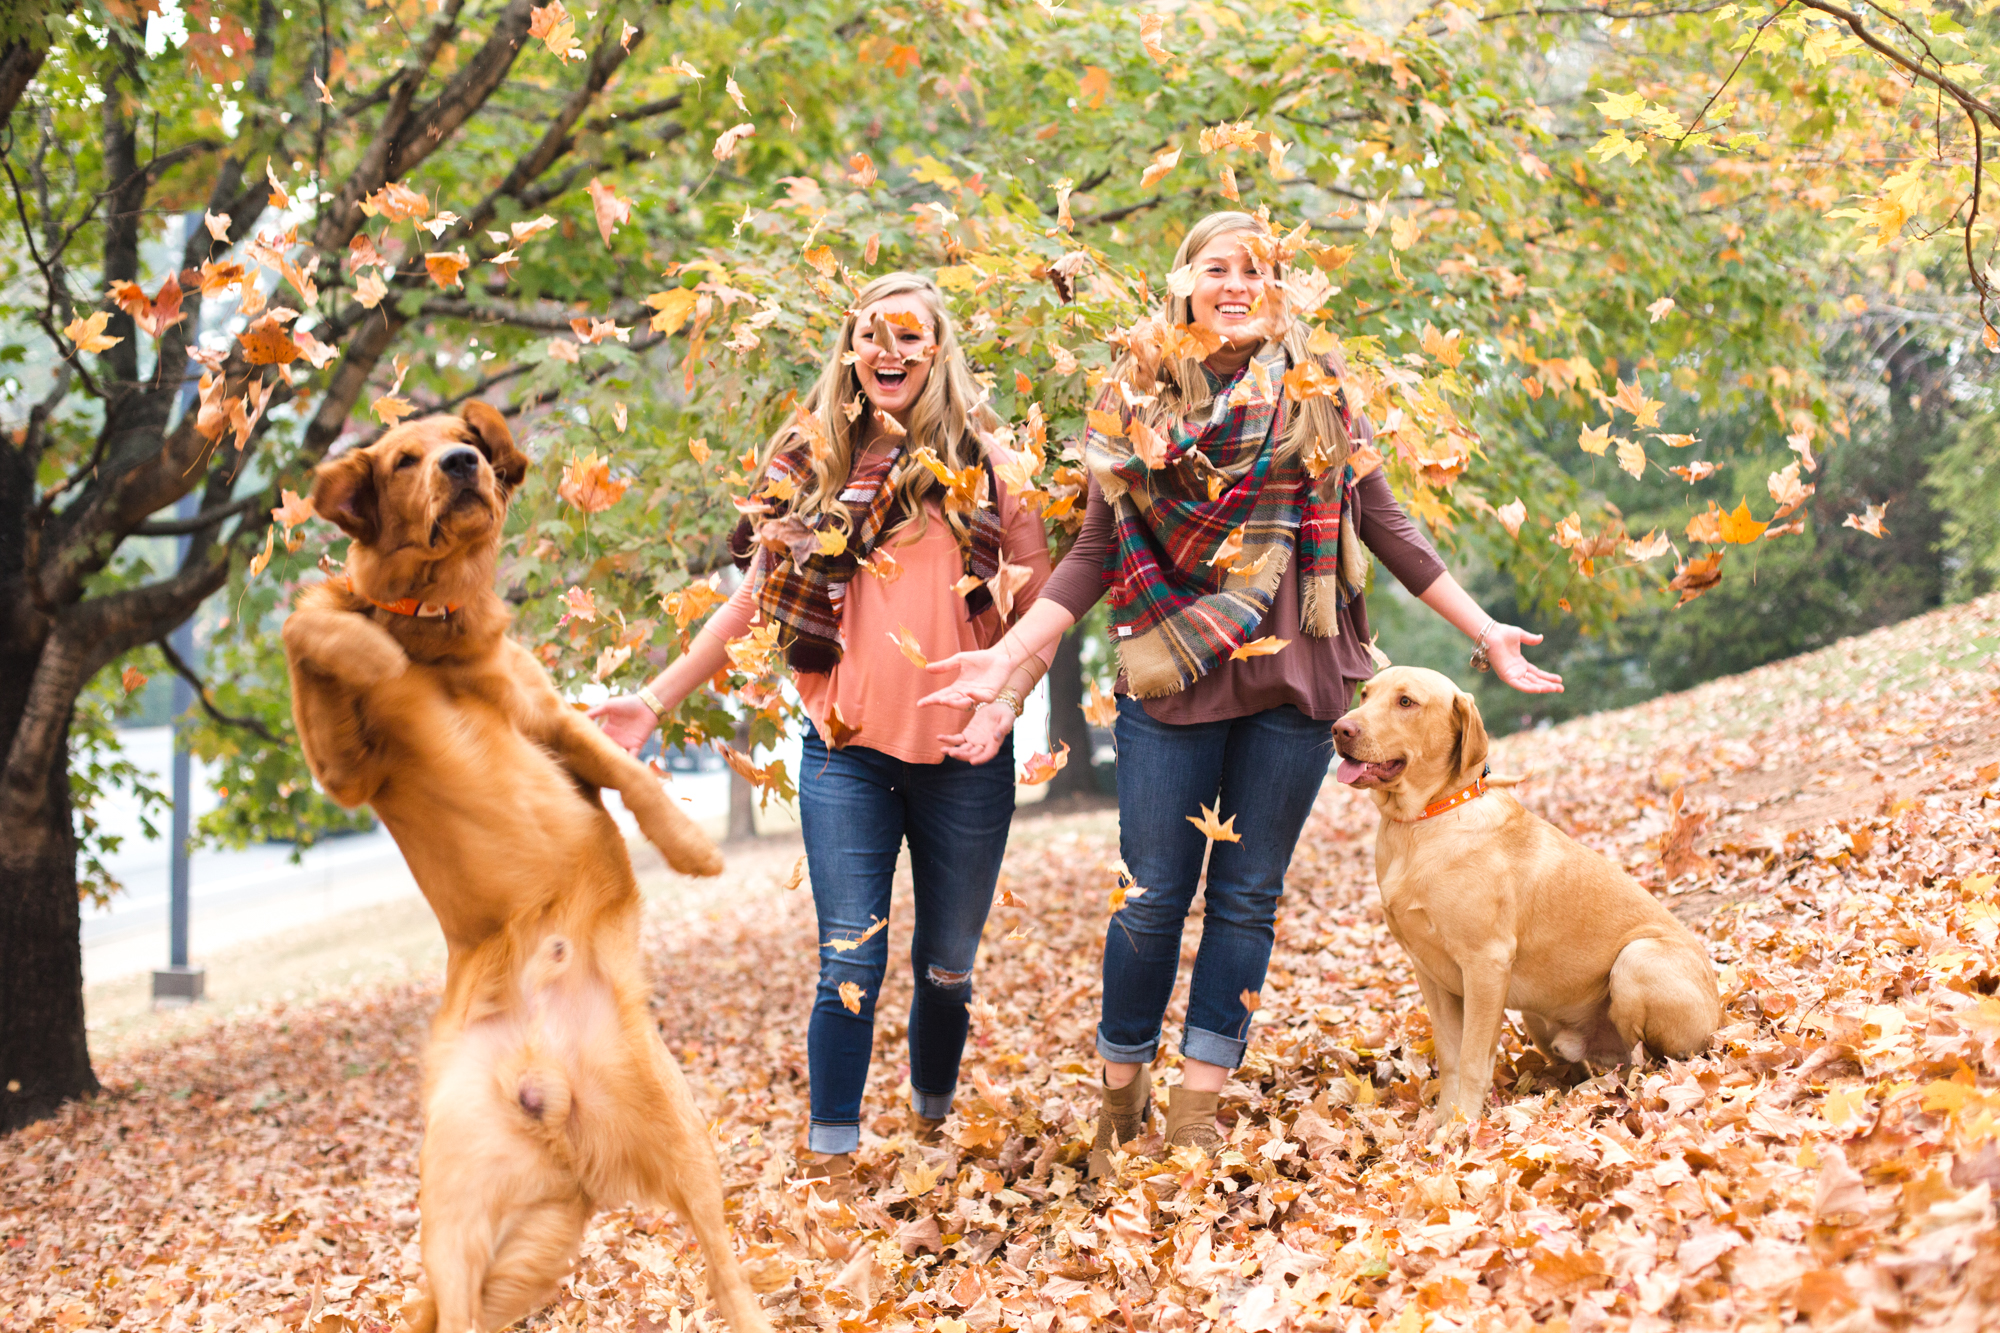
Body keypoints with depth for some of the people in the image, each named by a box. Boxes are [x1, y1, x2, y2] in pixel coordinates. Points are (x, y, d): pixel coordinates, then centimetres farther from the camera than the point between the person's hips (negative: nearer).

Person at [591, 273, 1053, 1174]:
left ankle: (931, 1123, 35)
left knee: (947, 966, 12)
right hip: (847, 754, 0)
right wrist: (657, 699, 5)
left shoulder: (983, 465, -1)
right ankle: (831, 1165, -2)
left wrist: (1003, 703, -17)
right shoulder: (815, 465, 5)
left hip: (962, 758, 0)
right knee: (851, 965, -7)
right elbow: (754, 600, 10)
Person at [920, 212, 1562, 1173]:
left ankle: (1195, 1113, 10)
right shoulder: (1138, 398, 6)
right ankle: (1121, 1103, 15)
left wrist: (1486, 633, 9)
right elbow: (1096, 551, 6)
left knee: (1246, 896, 4)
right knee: (1155, 896, 0)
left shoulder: (1317, 392, 8)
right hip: (1172, 677, -1)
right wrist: (1005, 655, -3)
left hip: (1291, 677, 1)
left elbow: (1384, 526, 11)